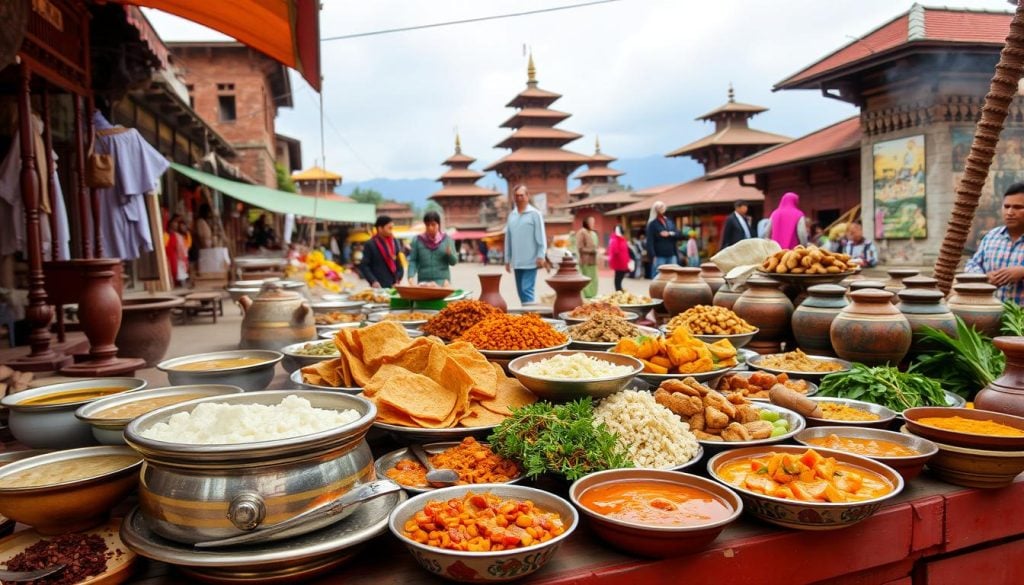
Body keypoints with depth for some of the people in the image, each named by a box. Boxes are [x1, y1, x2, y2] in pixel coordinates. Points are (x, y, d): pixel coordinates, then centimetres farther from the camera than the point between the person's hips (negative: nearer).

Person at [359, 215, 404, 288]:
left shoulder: (395, 242, 10)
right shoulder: (370, 244, -4)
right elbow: (363, 266, -5)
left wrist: (398, 279, 3)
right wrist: (373, 281, -15)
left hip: (393, 286, 4)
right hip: (379, 287, -4)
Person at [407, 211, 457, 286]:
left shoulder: (446, 239, 5)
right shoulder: (418, 240, 4)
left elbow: (453, 262, 5)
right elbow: (413, 261, 0)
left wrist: (449, 253, -15)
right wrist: (411, 276, -14)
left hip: (442, 281, 0)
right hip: (423, 281, 0)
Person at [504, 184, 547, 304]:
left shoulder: (534, 214, -5)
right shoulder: (511, 215, 11)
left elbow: (541, 237, -6)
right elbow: (508, 239, 15)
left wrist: (541, 256, -13)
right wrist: (507, 259, 14)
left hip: (530, 262, -6)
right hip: (516, 262, 6)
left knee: (527, 290, -12)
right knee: (520, 291, 10)